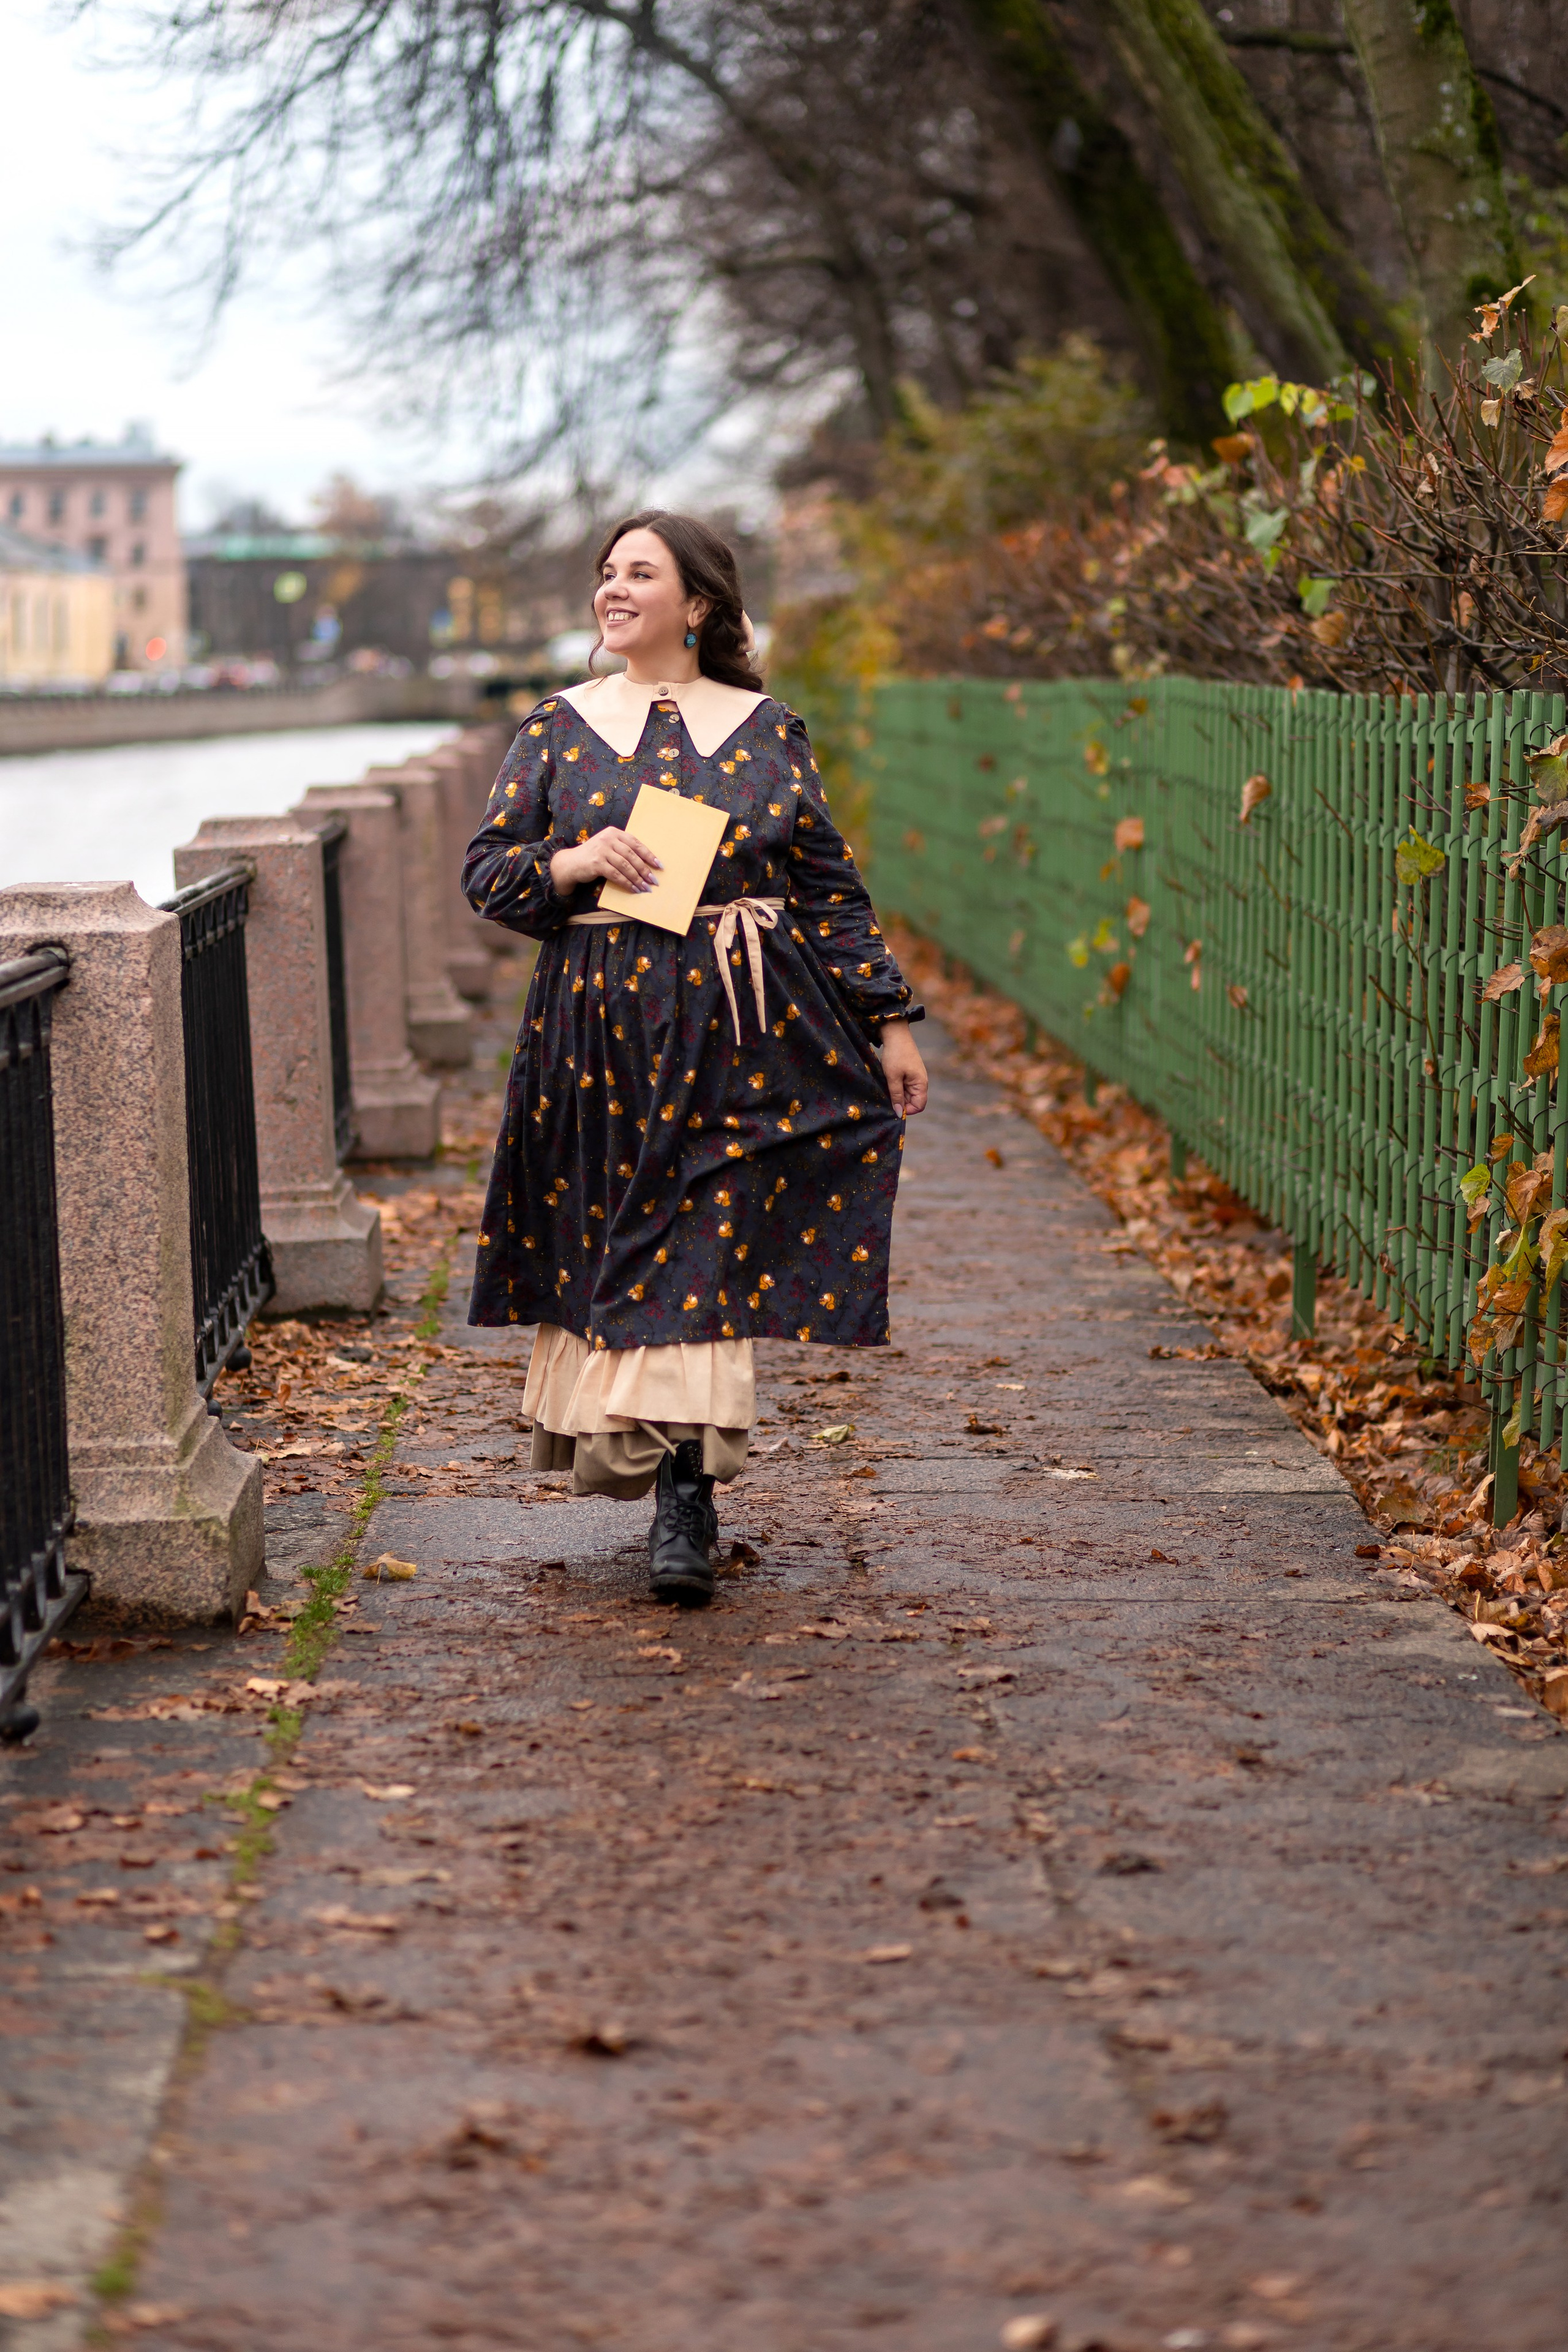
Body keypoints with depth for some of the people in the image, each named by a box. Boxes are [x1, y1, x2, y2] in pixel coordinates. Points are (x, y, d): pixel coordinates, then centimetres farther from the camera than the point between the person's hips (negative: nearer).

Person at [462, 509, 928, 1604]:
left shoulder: (767, 731, 7)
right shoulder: (557, 728, 9)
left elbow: (832, 886, 9)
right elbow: (487, 872, 7)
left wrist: (891, 1019, 7)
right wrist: (577, 864, -13)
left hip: (739, 1027, -1)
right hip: (602, 1028, 2)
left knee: (707, 1254, -7)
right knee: (613, 1252, 3)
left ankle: (684, 1506, -7)